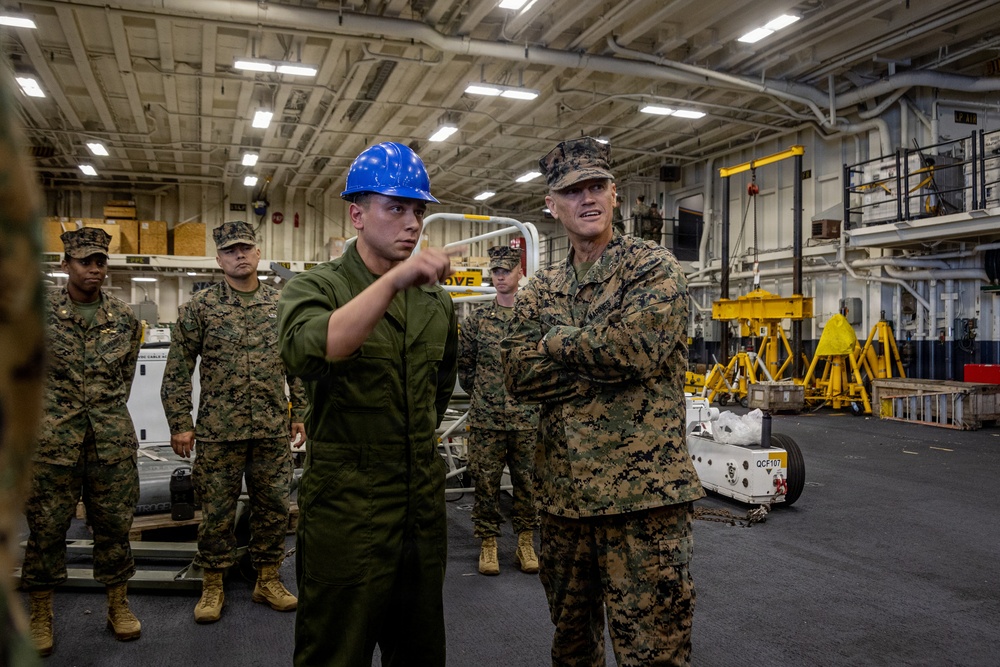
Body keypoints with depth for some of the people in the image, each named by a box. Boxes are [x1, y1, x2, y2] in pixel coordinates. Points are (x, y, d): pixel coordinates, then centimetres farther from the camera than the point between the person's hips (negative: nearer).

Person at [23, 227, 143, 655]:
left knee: (114, 524, 9)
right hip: (53, 442, -1)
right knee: (46, 528, 7)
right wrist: (52, 410, 8)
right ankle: (40, 615, 23)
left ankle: (118, 605, 23)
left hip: (113, 442, 2)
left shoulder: (125, 318, 6)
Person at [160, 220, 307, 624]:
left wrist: (300, 413, 8)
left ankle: (268, 580, 25)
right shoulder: (200, 306, 0)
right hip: (219, 430, -2)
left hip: (273, 429, 3)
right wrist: (180, 424, -4)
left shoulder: (281, 305, 7)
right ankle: (213, 587, 23)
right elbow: (177, 371, 0)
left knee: (274, 504, 9)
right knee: (216, 510, 6)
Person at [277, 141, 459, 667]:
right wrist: (394, 280, -38)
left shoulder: (437, 301, 8)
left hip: (424, 508, 5)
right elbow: (307, 353, -32)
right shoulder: (316, 287, -8)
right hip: (345, 510, -5)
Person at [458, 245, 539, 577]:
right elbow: (464, 364, 12)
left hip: (527, 417, 0)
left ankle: (526, 542, 23)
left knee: (527, 480, 8)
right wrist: (482, 393, 9)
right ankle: (488, 543, 20)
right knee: (485, 481, 6)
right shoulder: (476, 319, 5)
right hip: (485, 418, 1)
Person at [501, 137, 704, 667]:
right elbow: (518, 373, -4)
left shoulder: (653, 267, -4)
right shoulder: (540, 290, 10)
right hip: (562, 492, 6)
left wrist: (556, 342, -7)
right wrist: (603, 362, -14)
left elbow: (634, 346, -22)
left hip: (643, 492, -5)